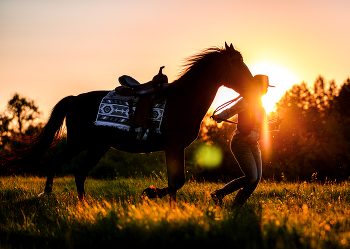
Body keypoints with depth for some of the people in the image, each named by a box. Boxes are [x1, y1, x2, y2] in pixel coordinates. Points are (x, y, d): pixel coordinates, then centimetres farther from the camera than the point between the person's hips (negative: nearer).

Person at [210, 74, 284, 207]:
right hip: (241, 143, -9)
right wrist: (219, 117, -36)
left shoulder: (259, 104, 17)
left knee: (256, 178, 0)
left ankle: (236, 205, 7)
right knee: (251, 177, -16)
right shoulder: (247, 101, -10)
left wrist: (275, 124, 12)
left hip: (253, 145, 9)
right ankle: (219, 194, -5)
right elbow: (230, 111, -17)